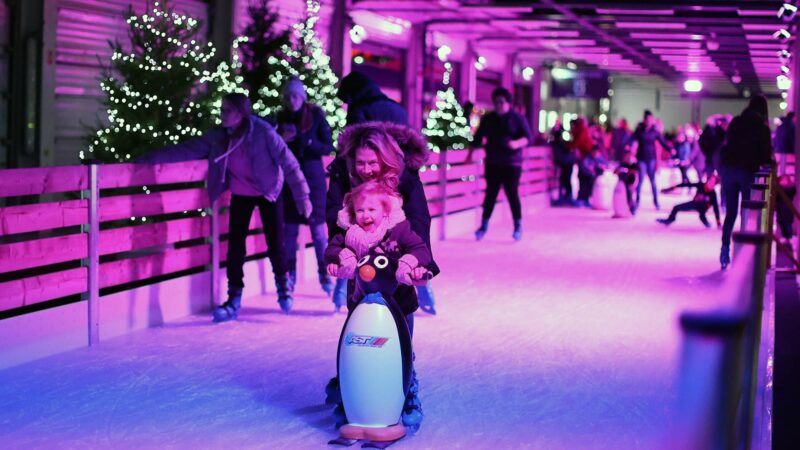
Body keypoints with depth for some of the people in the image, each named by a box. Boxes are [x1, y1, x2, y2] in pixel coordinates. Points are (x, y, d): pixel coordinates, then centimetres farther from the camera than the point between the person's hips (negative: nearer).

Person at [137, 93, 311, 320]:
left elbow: (289, 163, -22)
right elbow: (186, 150, -13)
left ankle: (284, 288, 25)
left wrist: (302, 196, -22)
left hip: (269, 193, -3)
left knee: (275, 244, -3)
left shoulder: (263, 132, -26)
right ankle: (234, 300, 8)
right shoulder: (218, 136, -15)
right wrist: (149, 158, -19)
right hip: (240, 195, 3)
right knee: (235, 246, -3)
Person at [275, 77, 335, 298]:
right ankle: (290, 274, 11)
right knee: (290, 228, 4)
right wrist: (281, 140, -12)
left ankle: (324, 274, 3)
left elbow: (328, 147, -5)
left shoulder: (316, 116, -4)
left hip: (312, 176, -3)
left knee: (317, 227, -3)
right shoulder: (282, 117, 3)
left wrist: (304, 140, -20)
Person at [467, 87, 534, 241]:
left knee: (512, 194, -4)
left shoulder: (517, 118, 0)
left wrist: (517, 143, -26)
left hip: (512, 163, -3)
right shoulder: (488, 119, 11)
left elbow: (528, 137, -7)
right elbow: (478, 138, 17)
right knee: (490, 194, 4)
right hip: (492, 163, 3)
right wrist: (470, 153, 9)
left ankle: (518, 226, 9)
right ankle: (484, 225, 13)